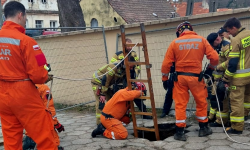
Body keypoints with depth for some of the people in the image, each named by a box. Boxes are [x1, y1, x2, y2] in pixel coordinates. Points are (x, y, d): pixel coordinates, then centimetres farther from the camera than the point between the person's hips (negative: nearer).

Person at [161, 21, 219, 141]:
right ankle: (203, 128, 27)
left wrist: (165, 78, 10)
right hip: (196, 77, 0)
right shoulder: (201, 40, 0)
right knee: (201, 102, 16)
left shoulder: (175, 42, 0)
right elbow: (214, 57, -3)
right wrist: (211, 67, 17)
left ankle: (179, 132, 8)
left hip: (180, 77, 0)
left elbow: (166, 63, -1)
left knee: (180, 104, 7)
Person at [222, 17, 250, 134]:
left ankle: (237, 127, 2)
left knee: (236, 100, -2)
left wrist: (226, 79, -10)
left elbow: (232, 63, -16)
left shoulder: (236, 40, -16)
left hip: (239, 76, -8)